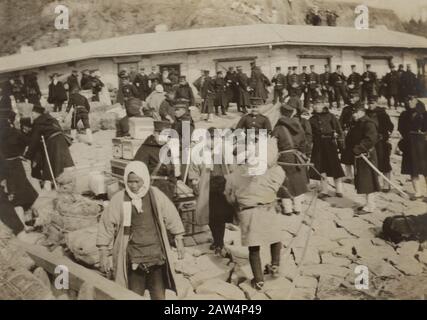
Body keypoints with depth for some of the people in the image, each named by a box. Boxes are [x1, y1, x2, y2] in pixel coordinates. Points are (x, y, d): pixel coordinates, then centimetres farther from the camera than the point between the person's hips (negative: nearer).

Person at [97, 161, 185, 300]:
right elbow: (106, 225, -2)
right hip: (133, 259, -2)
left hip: (157, 256, 2)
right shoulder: (119, 199, -8)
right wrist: (104, 254, -2)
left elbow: (172, 218, 9)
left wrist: (179, 241, 12)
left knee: (159, 296, 12)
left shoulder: (156, 195, -2)